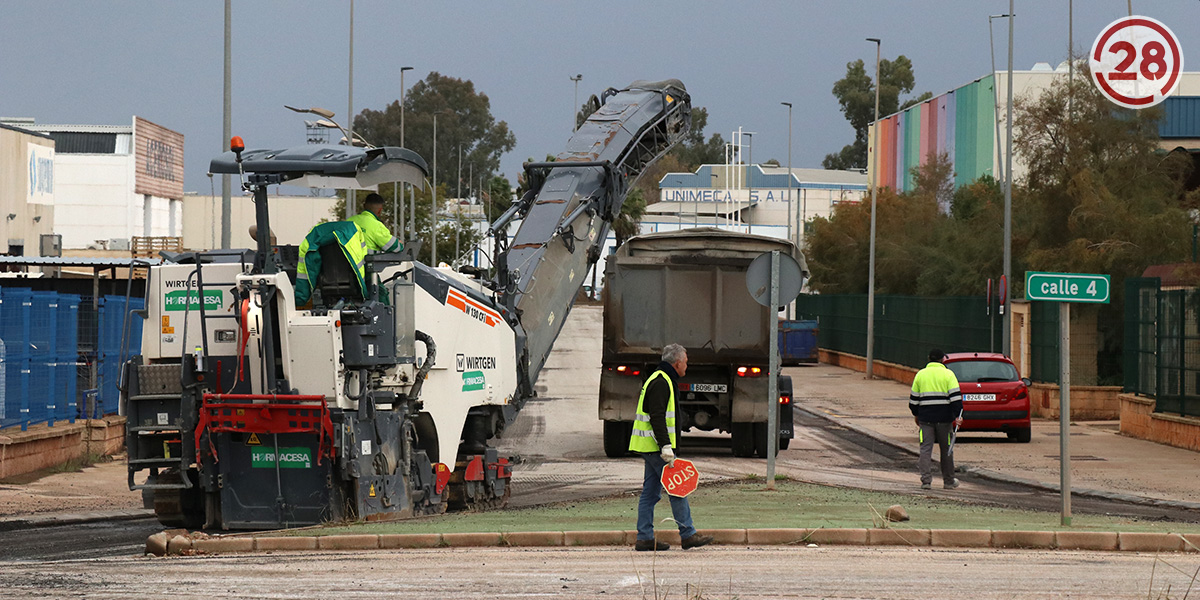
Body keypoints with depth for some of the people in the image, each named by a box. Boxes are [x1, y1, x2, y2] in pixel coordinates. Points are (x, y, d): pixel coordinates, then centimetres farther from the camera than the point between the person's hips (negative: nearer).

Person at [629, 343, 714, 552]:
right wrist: (666, 447, -25)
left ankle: (645, 538, 8)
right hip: (656, 446, -11)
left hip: (650, 447, 11)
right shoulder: (660, 383, -14)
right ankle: (688, 535, -5)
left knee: (650, 492, 8)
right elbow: (657, 417, -22)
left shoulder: (662, 381, 20)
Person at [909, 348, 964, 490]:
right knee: (946, 449, 10)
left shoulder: (920, 374, 7)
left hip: (925, 418, 1)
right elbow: (956, 397, -9)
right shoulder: (948, 374, -2)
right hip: (944, 418, -1)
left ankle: (926, 480, -9)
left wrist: (916, 414, 25)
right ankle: (949, 481, 18)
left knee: (926, 448, 2)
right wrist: (957, 416, -9)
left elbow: (914, 398, 13)